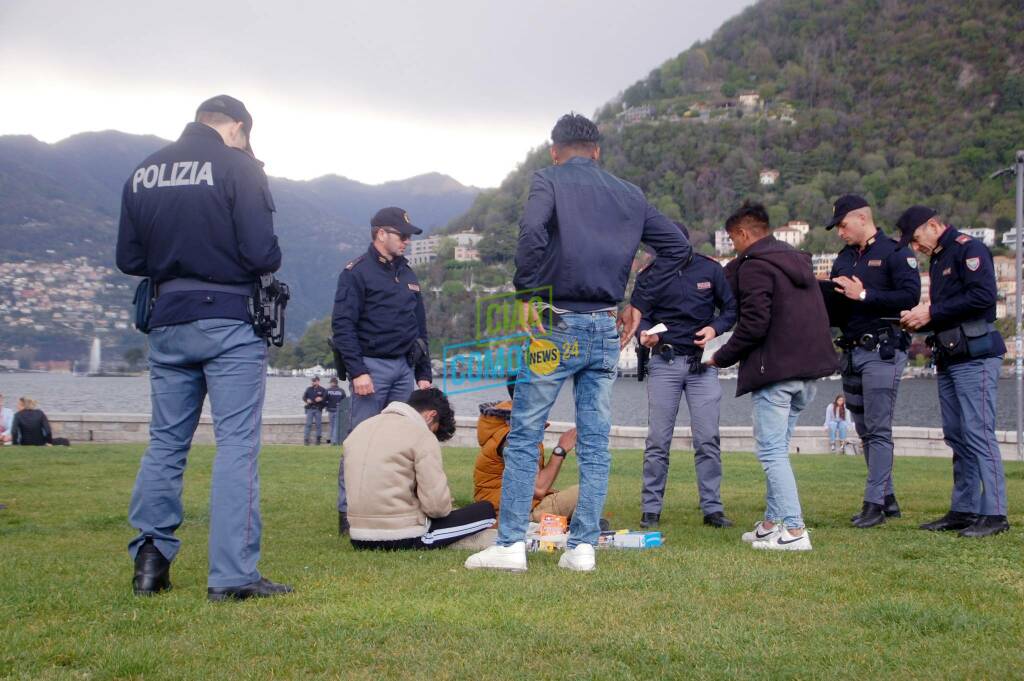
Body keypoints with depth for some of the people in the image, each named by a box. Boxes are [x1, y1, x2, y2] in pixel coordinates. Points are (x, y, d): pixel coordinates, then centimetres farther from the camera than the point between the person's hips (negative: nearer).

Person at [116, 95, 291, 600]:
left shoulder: (143, 173, 10)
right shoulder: (238, 166, -6)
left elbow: (129, 259, 10)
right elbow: (262, 254, -13)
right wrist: (268, 263, 8)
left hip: (167, 323, 5)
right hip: (229, 321, -5)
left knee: (164, 443, 14)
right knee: (236, 444, -3)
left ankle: (150, 559, 14)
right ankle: (233, 574, -4)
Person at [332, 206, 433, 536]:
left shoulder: (407, 274, 18)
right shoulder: (356, 272, -4)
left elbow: (420, 328, 22)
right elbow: (342, 325, -10)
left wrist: (423, 373, 16)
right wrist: (358, 372, -17)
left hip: (404, 370, 7)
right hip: (372, 367, -6)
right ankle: (348, 513, 0)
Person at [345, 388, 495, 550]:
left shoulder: (360, 428, 13)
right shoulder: (422, 435, -9)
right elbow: (437, 505, -15)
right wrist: (447, 508, 7)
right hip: (402, 538, -7)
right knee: (486, 510, 6)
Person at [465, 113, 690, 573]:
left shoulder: (549, 180, -2)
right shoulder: (629, 195, 13)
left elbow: (532, 232, -22)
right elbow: (678, 246, 13)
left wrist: (526, 293, -13)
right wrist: (639, 303, 14)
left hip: (555, 325, -4)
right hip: (606, 330, 4)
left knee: (523, 438, 3)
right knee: (595, 443, 9)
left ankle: (510, 544, 3)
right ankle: (583, 546, 10)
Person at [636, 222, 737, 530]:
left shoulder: (710, 270, 4)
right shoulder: (649, 276, 3)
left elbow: (730, 308, 10)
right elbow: (640, 315, 4)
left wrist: (715, 328, -10)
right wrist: (644, 334, -18)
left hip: (702, 363, 0)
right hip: (664, 363, 0)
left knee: (707, 440, 0)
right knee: (658, 440, -1)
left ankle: (712, 508, 7)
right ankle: (651, 509, 7)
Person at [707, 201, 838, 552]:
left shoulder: (755, 266, -9)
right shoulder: (798, 260, 20)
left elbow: (753, 324, -18)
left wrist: (721, 358, -5)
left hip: (775, 371, -9)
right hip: (808, 371, 9)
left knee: (771, 451, -5)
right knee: (777, 449, 17)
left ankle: (794, 530, -10)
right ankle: (772, 522, 21)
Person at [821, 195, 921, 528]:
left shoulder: (895, 252, -6)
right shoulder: (844, 258, 17)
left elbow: (910, 295, -18)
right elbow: (835, 307, 19)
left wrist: (864, 295, -18)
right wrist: (826, 294, -2)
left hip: (882, 352, -8)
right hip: (851, 351, 8)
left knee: (878, 429, -9)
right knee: (865, 431, 10)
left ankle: (874, 502, -7)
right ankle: (888, 498, 18)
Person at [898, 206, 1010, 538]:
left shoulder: (968, 249, -7)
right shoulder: (938, 259, 21)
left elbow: (983, 296, -20)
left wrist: (932, 313, -16)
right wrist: (920, 321, 5)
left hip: (975, 357, -10)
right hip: (949, 359, 10)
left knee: (978, 434, -11)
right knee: (956, 436, 9)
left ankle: (994, 514, -9)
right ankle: (963, 510, 14)